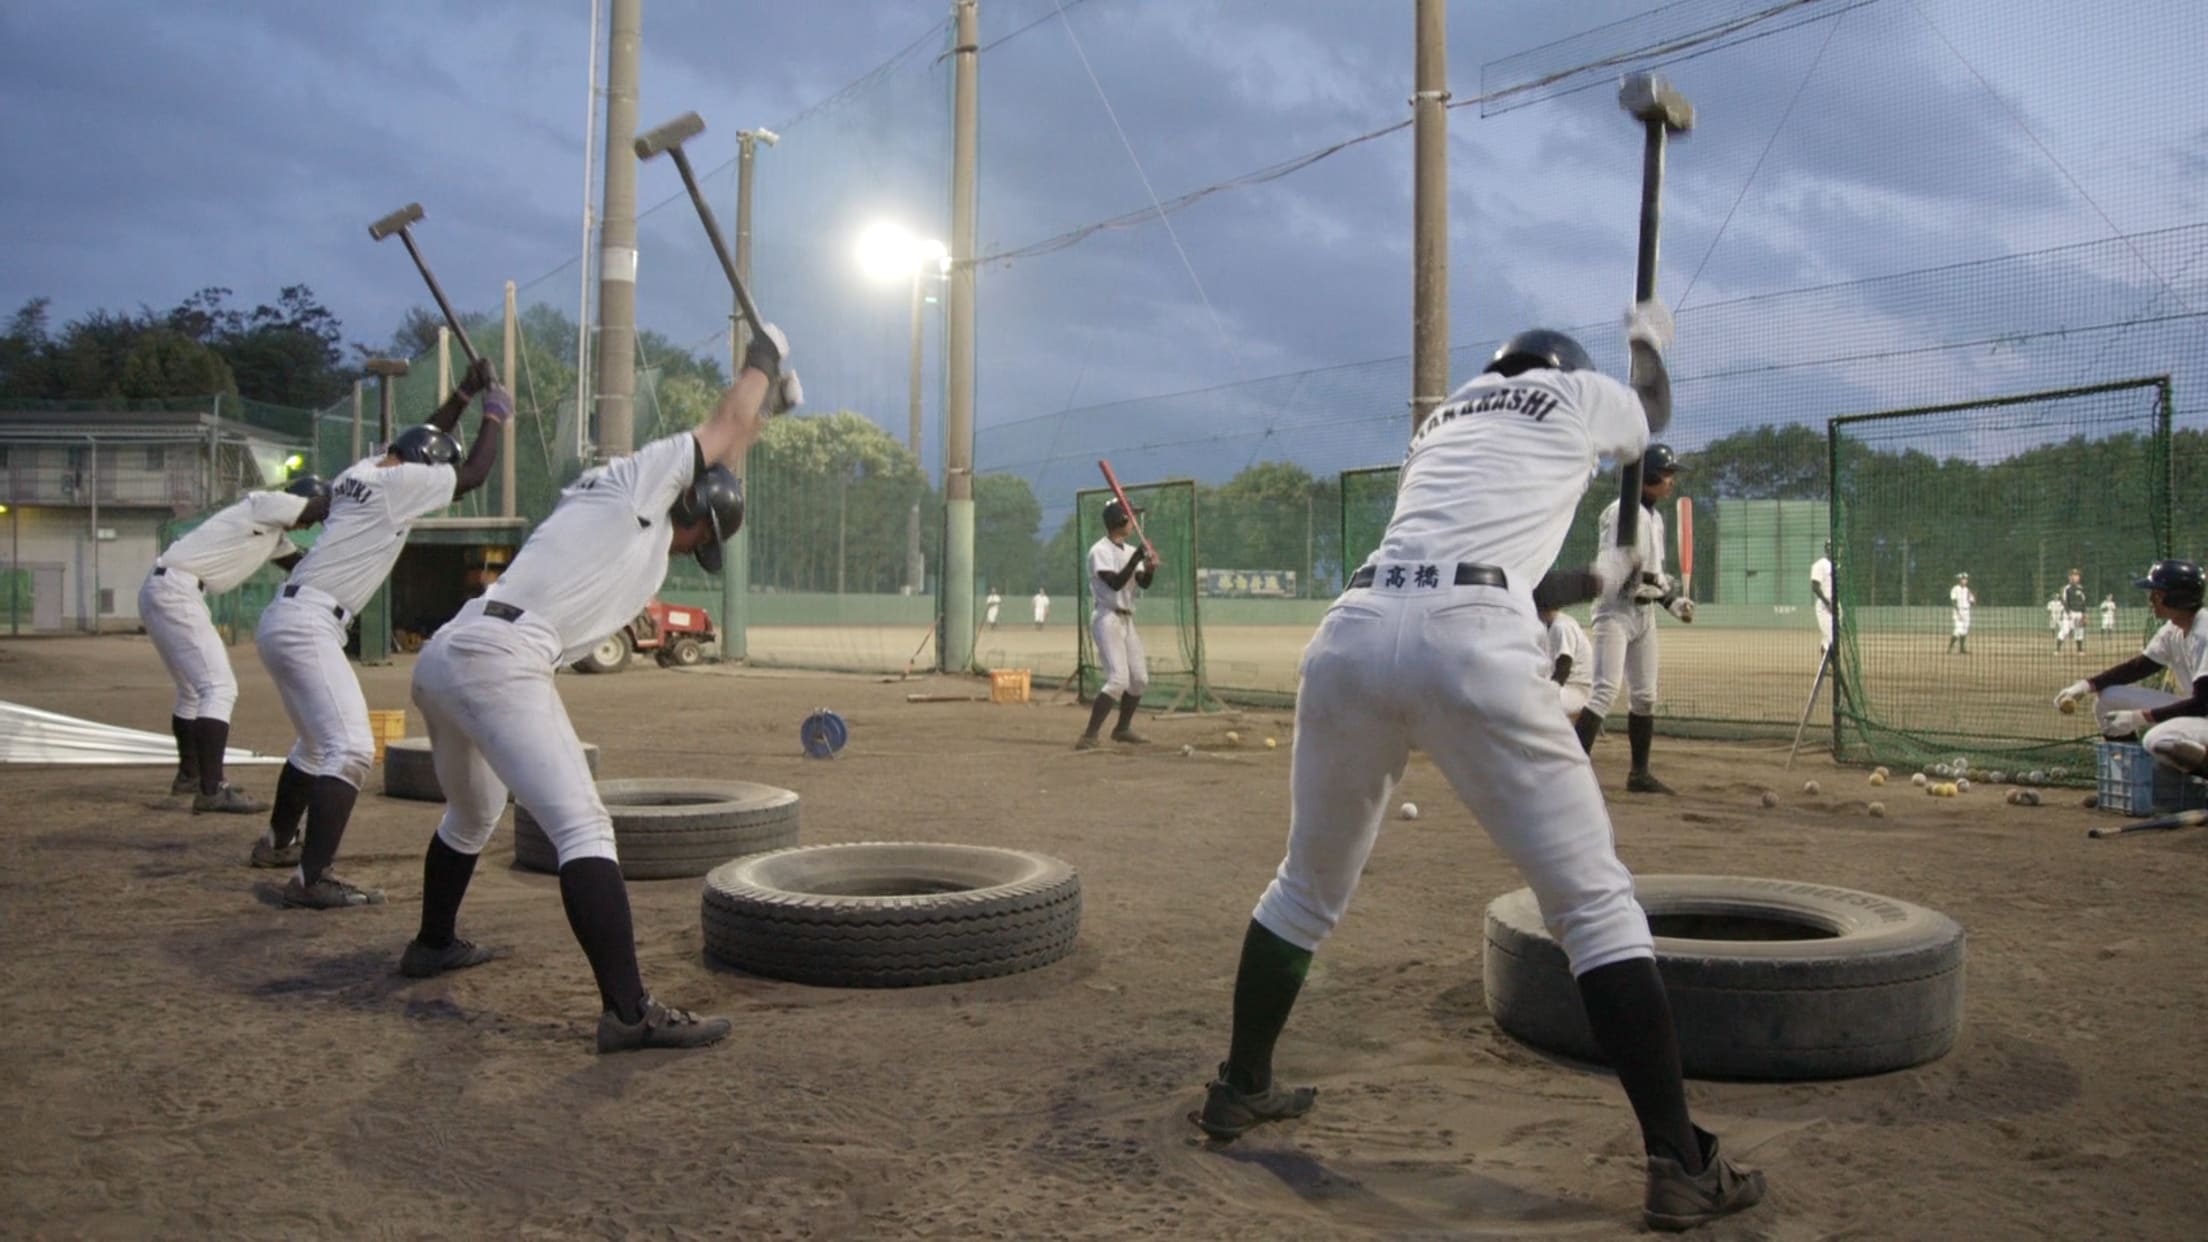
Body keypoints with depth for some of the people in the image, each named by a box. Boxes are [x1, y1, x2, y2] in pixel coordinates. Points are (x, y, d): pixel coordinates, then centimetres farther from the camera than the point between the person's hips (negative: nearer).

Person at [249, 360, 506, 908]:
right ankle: (311, 879, -23)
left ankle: (278, 841, 43)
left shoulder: (363, 470, 13)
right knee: (350, 748, -16)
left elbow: (422, 440, 28)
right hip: (308, 626, -10)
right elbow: (473, 474, -3)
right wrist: (494, 414, 10)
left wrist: (465, 393, 25)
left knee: (318, 740, 27)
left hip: (284, 621, 10)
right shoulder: (400, 482, -11)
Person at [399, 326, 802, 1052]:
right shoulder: (636, 483, 6)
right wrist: (763, 359, 30)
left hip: (441, 659, 10)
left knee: (473, 813, 31)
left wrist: (769, 404, 43)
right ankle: (628, 1013, -22)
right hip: (499, 659, -10)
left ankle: (434, 944, 51)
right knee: (582, 828, -16)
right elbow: (725, 427, 13)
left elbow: (722, 463, 37)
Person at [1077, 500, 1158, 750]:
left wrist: (1150, 569, -12)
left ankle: (1123, 730, 30)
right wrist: (1136, 558, -24)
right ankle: (1089, 737, -18)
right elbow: (1115, 583, -22)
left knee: (1140, 679, 13)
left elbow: (1144, 583, 8)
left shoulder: (1130, 551, 13)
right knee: (1118, 679, -19)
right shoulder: (1100, 551, -12)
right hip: (1108, 619, -9)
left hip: (1126, 620, 9)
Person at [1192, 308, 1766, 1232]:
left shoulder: (1443, 418, 34)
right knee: (1596, 900, 3)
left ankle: (1239, 1088, 34)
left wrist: (1595, 579, 52)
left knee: (1309, 883, 21)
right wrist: (1649, 339, 65)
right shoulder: (1578, 392, 22)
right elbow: (1651, 415, 46)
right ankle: (1680, 1167, 3)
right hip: (1471, 646, -5)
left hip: (1352, 632, 5)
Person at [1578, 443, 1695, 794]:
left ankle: (1639, 773, 22)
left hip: (1644, 612, 9)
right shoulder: (1621, 511, -12)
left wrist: (1673, 600, 8)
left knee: (1645, 695, 12)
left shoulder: (1655, 517, 15)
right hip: (1616, 610, -9)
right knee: (1606, 690, -18)